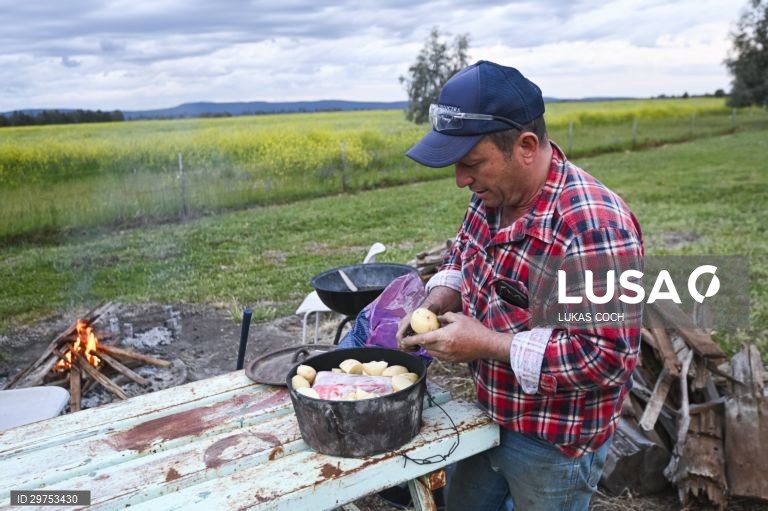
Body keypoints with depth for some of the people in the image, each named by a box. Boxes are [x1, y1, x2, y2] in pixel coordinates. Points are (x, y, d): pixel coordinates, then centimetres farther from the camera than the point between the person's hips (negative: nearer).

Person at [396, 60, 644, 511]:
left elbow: (611, 357, -30)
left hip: (555, 443, -7)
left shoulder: (593, 226, -32)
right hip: (489, 415, 8)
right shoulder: (494, 194, -6)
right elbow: (464, 251, 12)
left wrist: (488, 344, -29)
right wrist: (442, 295, -9)